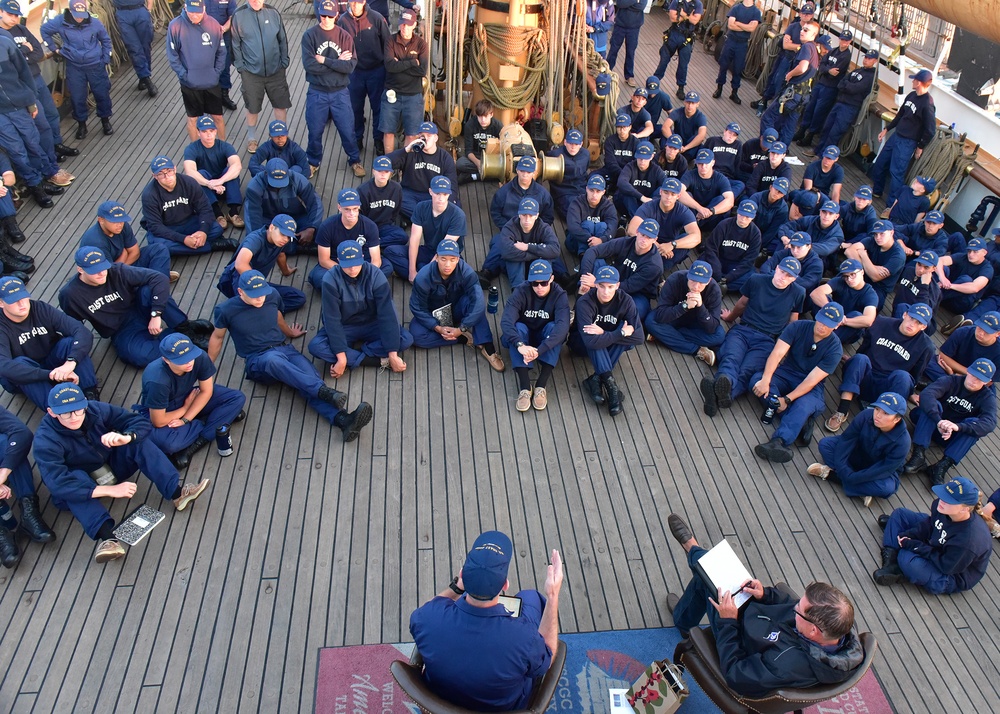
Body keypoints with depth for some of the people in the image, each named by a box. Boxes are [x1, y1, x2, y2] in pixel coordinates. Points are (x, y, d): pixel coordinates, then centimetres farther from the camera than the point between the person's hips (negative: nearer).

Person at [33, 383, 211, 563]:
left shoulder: (96, 410, -15)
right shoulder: (45, 440, -26)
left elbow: (141, 422, -12)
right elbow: (59, 485, -35)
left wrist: (126, 437, -36)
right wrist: (109, 490, -41)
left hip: (111, 467, 4)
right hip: (78, 487, -4)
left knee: (139, 440, -20)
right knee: (76, 477, -38)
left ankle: (177, 492, -31)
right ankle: (105, 534, -52)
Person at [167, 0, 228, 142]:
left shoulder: (213, 24, -6)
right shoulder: (175, 26, -11)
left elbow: (221, 52, 2)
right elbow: (172, 56, -7)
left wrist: (216, 73, -5)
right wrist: (184, 75, -12)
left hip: (212, 83, 1)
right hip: (189, 84, -1)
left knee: (218, 116, 13)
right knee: (192, 118, 11)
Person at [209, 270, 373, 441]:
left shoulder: (272, 296, 3)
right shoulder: (226, 310, -5)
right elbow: (217, 337, 12)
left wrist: (290, 333, 42)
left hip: (285, 349, 3)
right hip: (257, 360, -3)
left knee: (310, 377, -29)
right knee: (273, 360, -42)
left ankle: (343, 420, -54)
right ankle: (325, 392, -58)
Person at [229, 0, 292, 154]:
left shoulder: (273, 13, -5)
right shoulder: (238, 15, -9)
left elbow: (283, 40, 3)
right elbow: (235, 44, -3)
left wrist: (284, 62, 1)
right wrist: (240, 66, -5)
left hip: (276, 71, 1)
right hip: (251, 72, -1)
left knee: (281, 105, 10)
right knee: (252, 108, 12)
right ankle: (251, 139, 33)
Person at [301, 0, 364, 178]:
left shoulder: (345, 36, -3)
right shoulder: (309, 35, -7)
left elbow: (350, 66, -14)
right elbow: (309, 65, -17)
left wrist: (325, 60, -16)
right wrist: (337, 62, -14)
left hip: (340, 93, 1)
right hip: (317, 93, 0)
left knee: (347, 130, 10)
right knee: (315, 131, 11)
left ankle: (355, 161, 31)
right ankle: (313, 162, 32)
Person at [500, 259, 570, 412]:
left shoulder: (559, 296, -18)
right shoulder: (521, 292, -19)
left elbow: (563, 325, -35)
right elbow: (506, 321, -33)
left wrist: (539, 350, -50)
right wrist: (520, 345, -52)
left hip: (545, 339, 0)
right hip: (521, 337, 0)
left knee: (553, 327, -30)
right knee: (519, 327, -32)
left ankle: (541, 386, -34)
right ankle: (525, 387, -41)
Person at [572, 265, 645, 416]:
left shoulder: (625, 300, -18)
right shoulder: (585, 302, -29)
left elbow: (639, 337, -28)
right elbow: (591, 341, -42)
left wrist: (603, 333, -32)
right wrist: (621, 333, -35)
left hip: (610, 346, 3)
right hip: (582, 344, -3)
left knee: (629, 330, -28)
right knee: (594, 339, -37)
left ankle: (596, 379, -30)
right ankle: (610, 384, -40)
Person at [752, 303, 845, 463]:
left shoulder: (834, 348, -12)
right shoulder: (798, 327, -7)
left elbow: (812, 380, -18)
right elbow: (777, 353, -18)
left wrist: (786, 399, -27)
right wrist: (765, 380, -32)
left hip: (809, 387, -3)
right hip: (785, 373, 3)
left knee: (803, 405, -37)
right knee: (756, 380, -27)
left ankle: (778, 442, -55)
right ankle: (802, 422, -29)